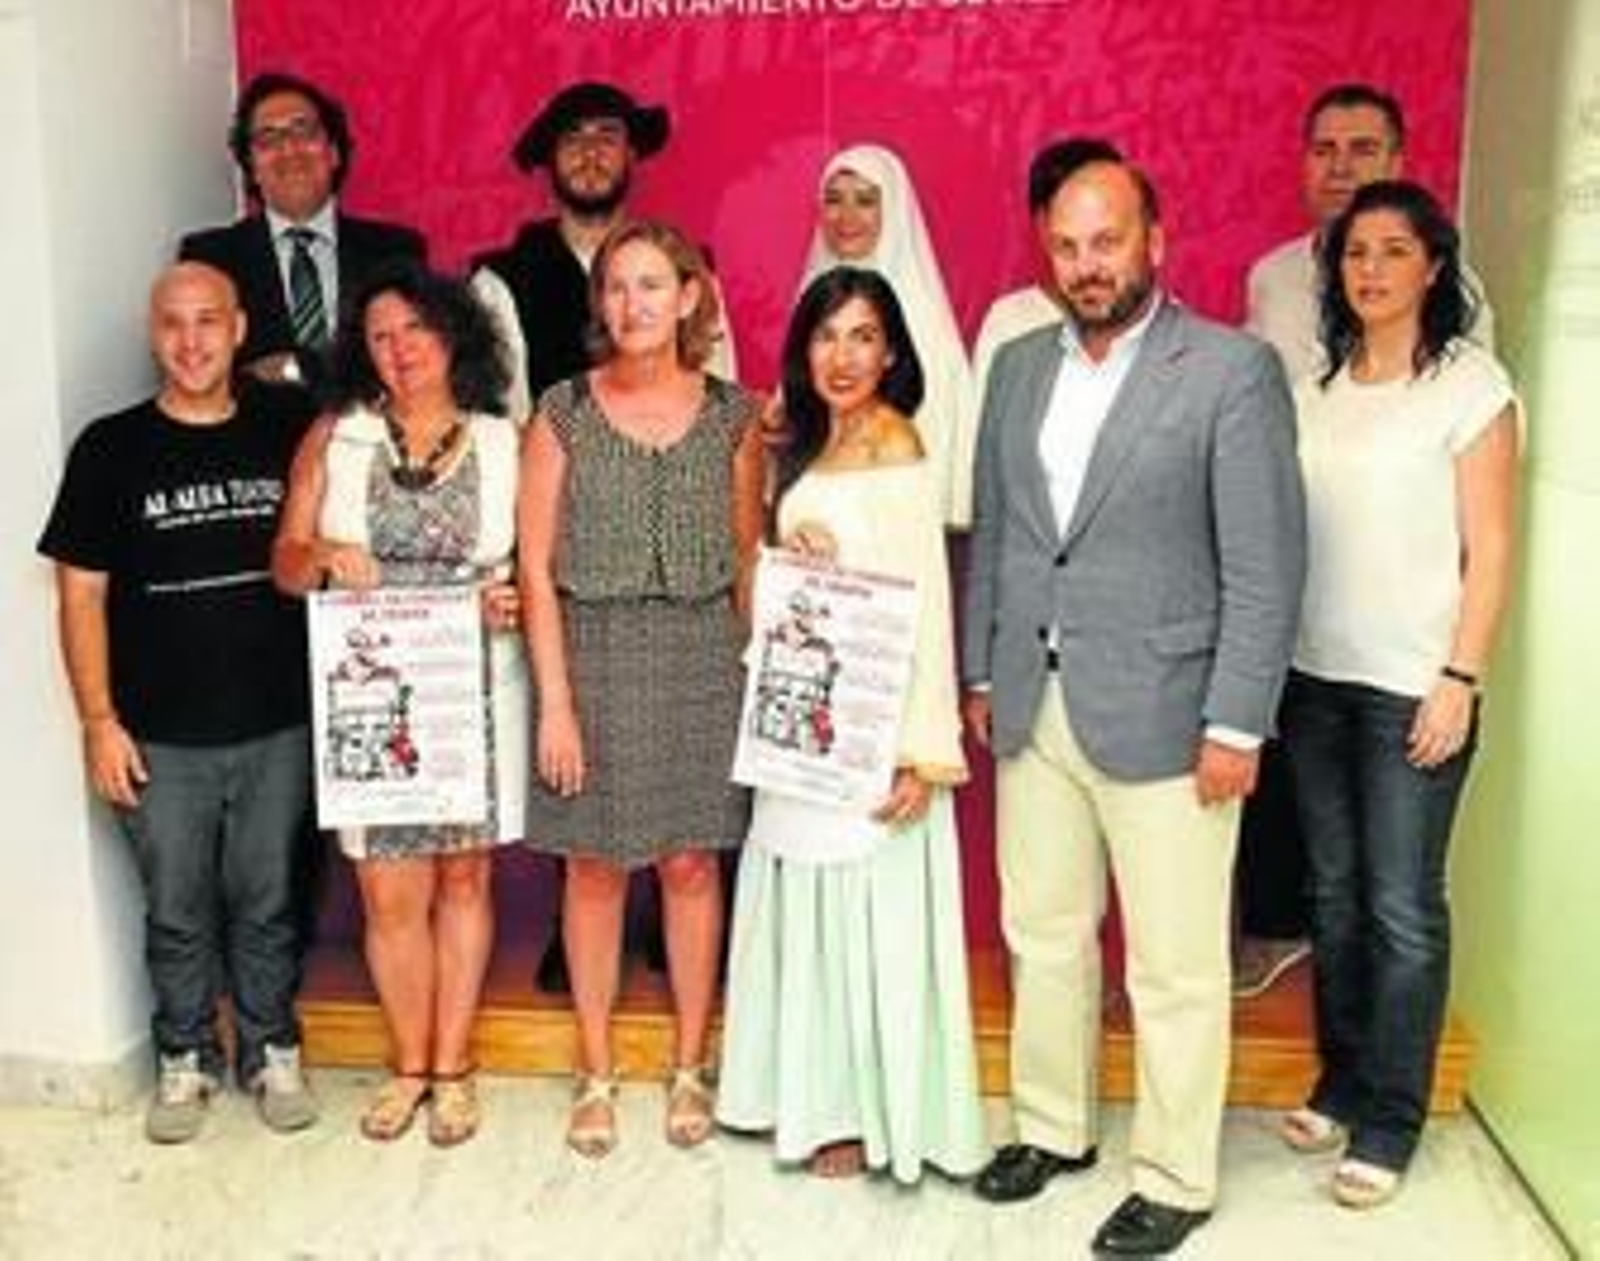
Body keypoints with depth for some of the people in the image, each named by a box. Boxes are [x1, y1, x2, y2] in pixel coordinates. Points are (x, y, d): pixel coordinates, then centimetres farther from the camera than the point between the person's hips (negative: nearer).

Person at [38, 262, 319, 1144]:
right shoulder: (111, 449, -2)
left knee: (265, 903, 12)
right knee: (177, 913, 11)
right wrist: (98, 721, -5)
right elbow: (81, 591, -1)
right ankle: (185, 1061, 29)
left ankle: (272, 1053, 29)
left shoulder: (286, 431, 2)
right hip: (160, 737, -1)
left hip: (276, 726, 1)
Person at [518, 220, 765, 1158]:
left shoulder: (732, 414, 1)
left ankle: (691, 1066, 25)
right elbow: (538, 567, -4)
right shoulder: (564, 413, -3)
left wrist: (752, 672, 2)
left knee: (692, 865, 8)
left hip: (701, 659, 1)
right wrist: (555, 701, -8)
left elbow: (750, 557, 7)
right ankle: (597, 1072, 23)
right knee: (596, 868, 7)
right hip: (594, 657, -1)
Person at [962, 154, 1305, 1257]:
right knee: (1044, 937, 17)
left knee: (1176, 966, 5)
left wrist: (1236, 725, -13)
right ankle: (1053, 1127, 35)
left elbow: (1266, 566, -10)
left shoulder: (1234, 370, -8)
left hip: (1160, 714, -5)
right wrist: (980, 672, 12)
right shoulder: (1021, 365, 9)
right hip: (1032, 707, 5)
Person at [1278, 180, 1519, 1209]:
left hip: (1413, 687, -4)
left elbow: (1490, 549, -6)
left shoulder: (1471, 383, -4)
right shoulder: (1318, 386, 9)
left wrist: (1460, 681, -12)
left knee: (1404, 907, 1)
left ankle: (1389, 1121, 13)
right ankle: (1342, 1081, 27)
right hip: (1315, 675, 5)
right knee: (1335, 890, 13)